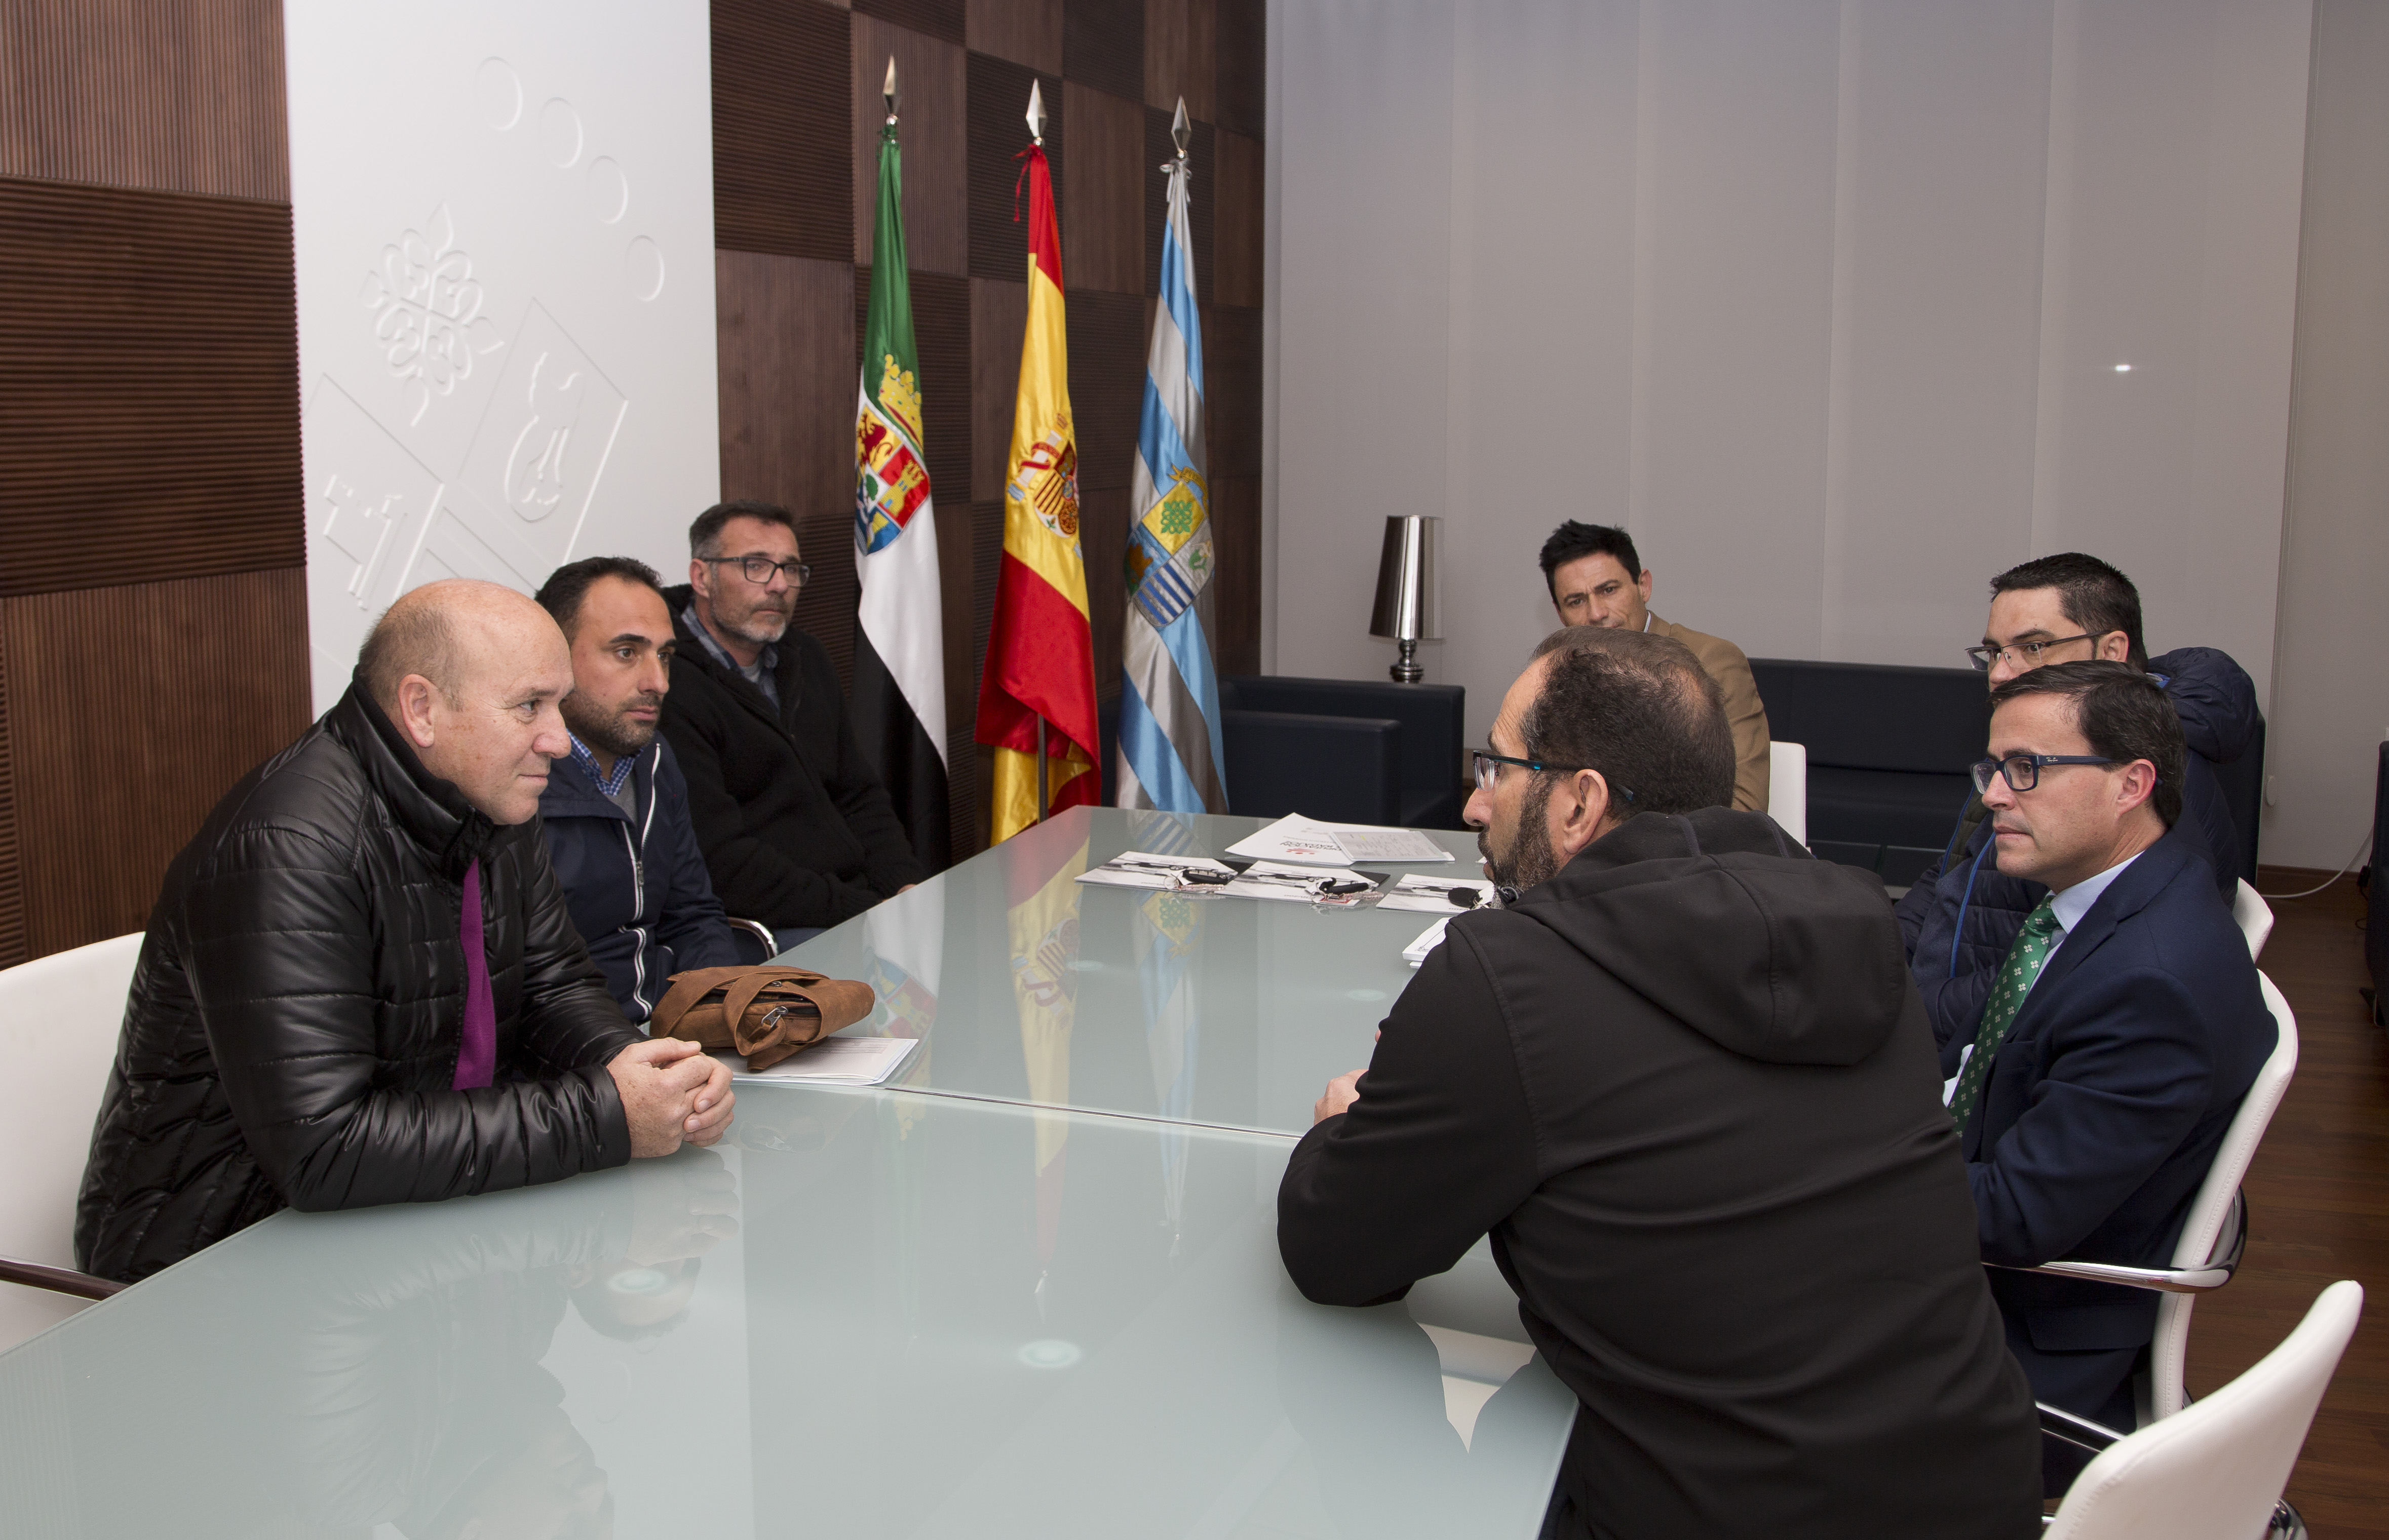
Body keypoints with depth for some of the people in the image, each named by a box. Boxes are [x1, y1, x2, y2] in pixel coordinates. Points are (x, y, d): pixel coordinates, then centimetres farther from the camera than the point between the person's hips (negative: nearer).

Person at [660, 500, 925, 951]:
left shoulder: (805, 660, 18)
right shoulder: (668, 687, -13)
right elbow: (721, 862, -19)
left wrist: (906, 886, 3)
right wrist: (865, 913, -19)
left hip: (855, 900, 9)